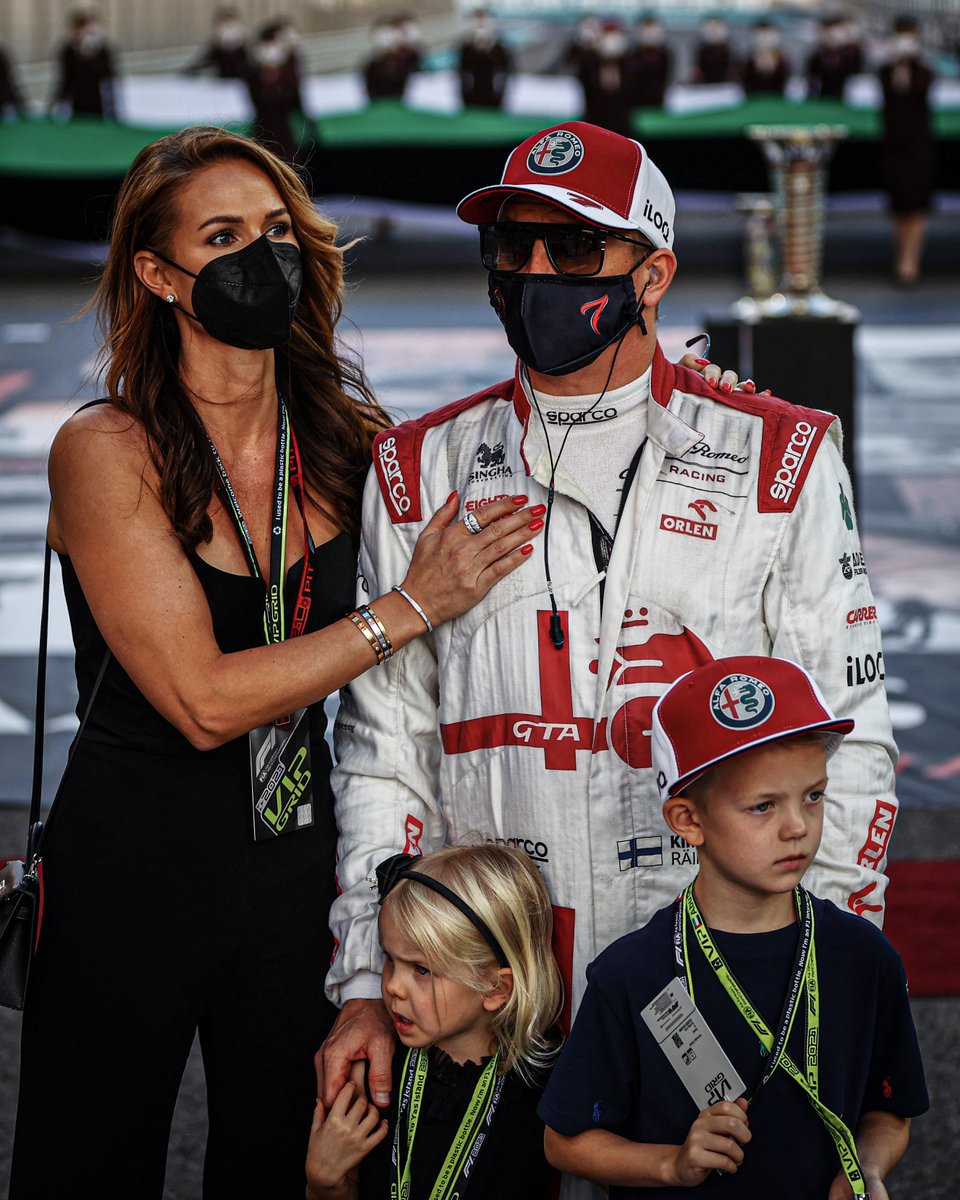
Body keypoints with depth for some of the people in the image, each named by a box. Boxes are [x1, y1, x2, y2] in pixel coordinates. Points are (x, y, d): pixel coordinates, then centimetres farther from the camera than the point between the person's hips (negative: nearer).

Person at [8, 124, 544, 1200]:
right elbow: (205, 699, -19)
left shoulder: (344, 437, 2)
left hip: (299, 863, 4)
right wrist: (413, 604, -18)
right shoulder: (107, 452, -13)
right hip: (130, 871, -4)